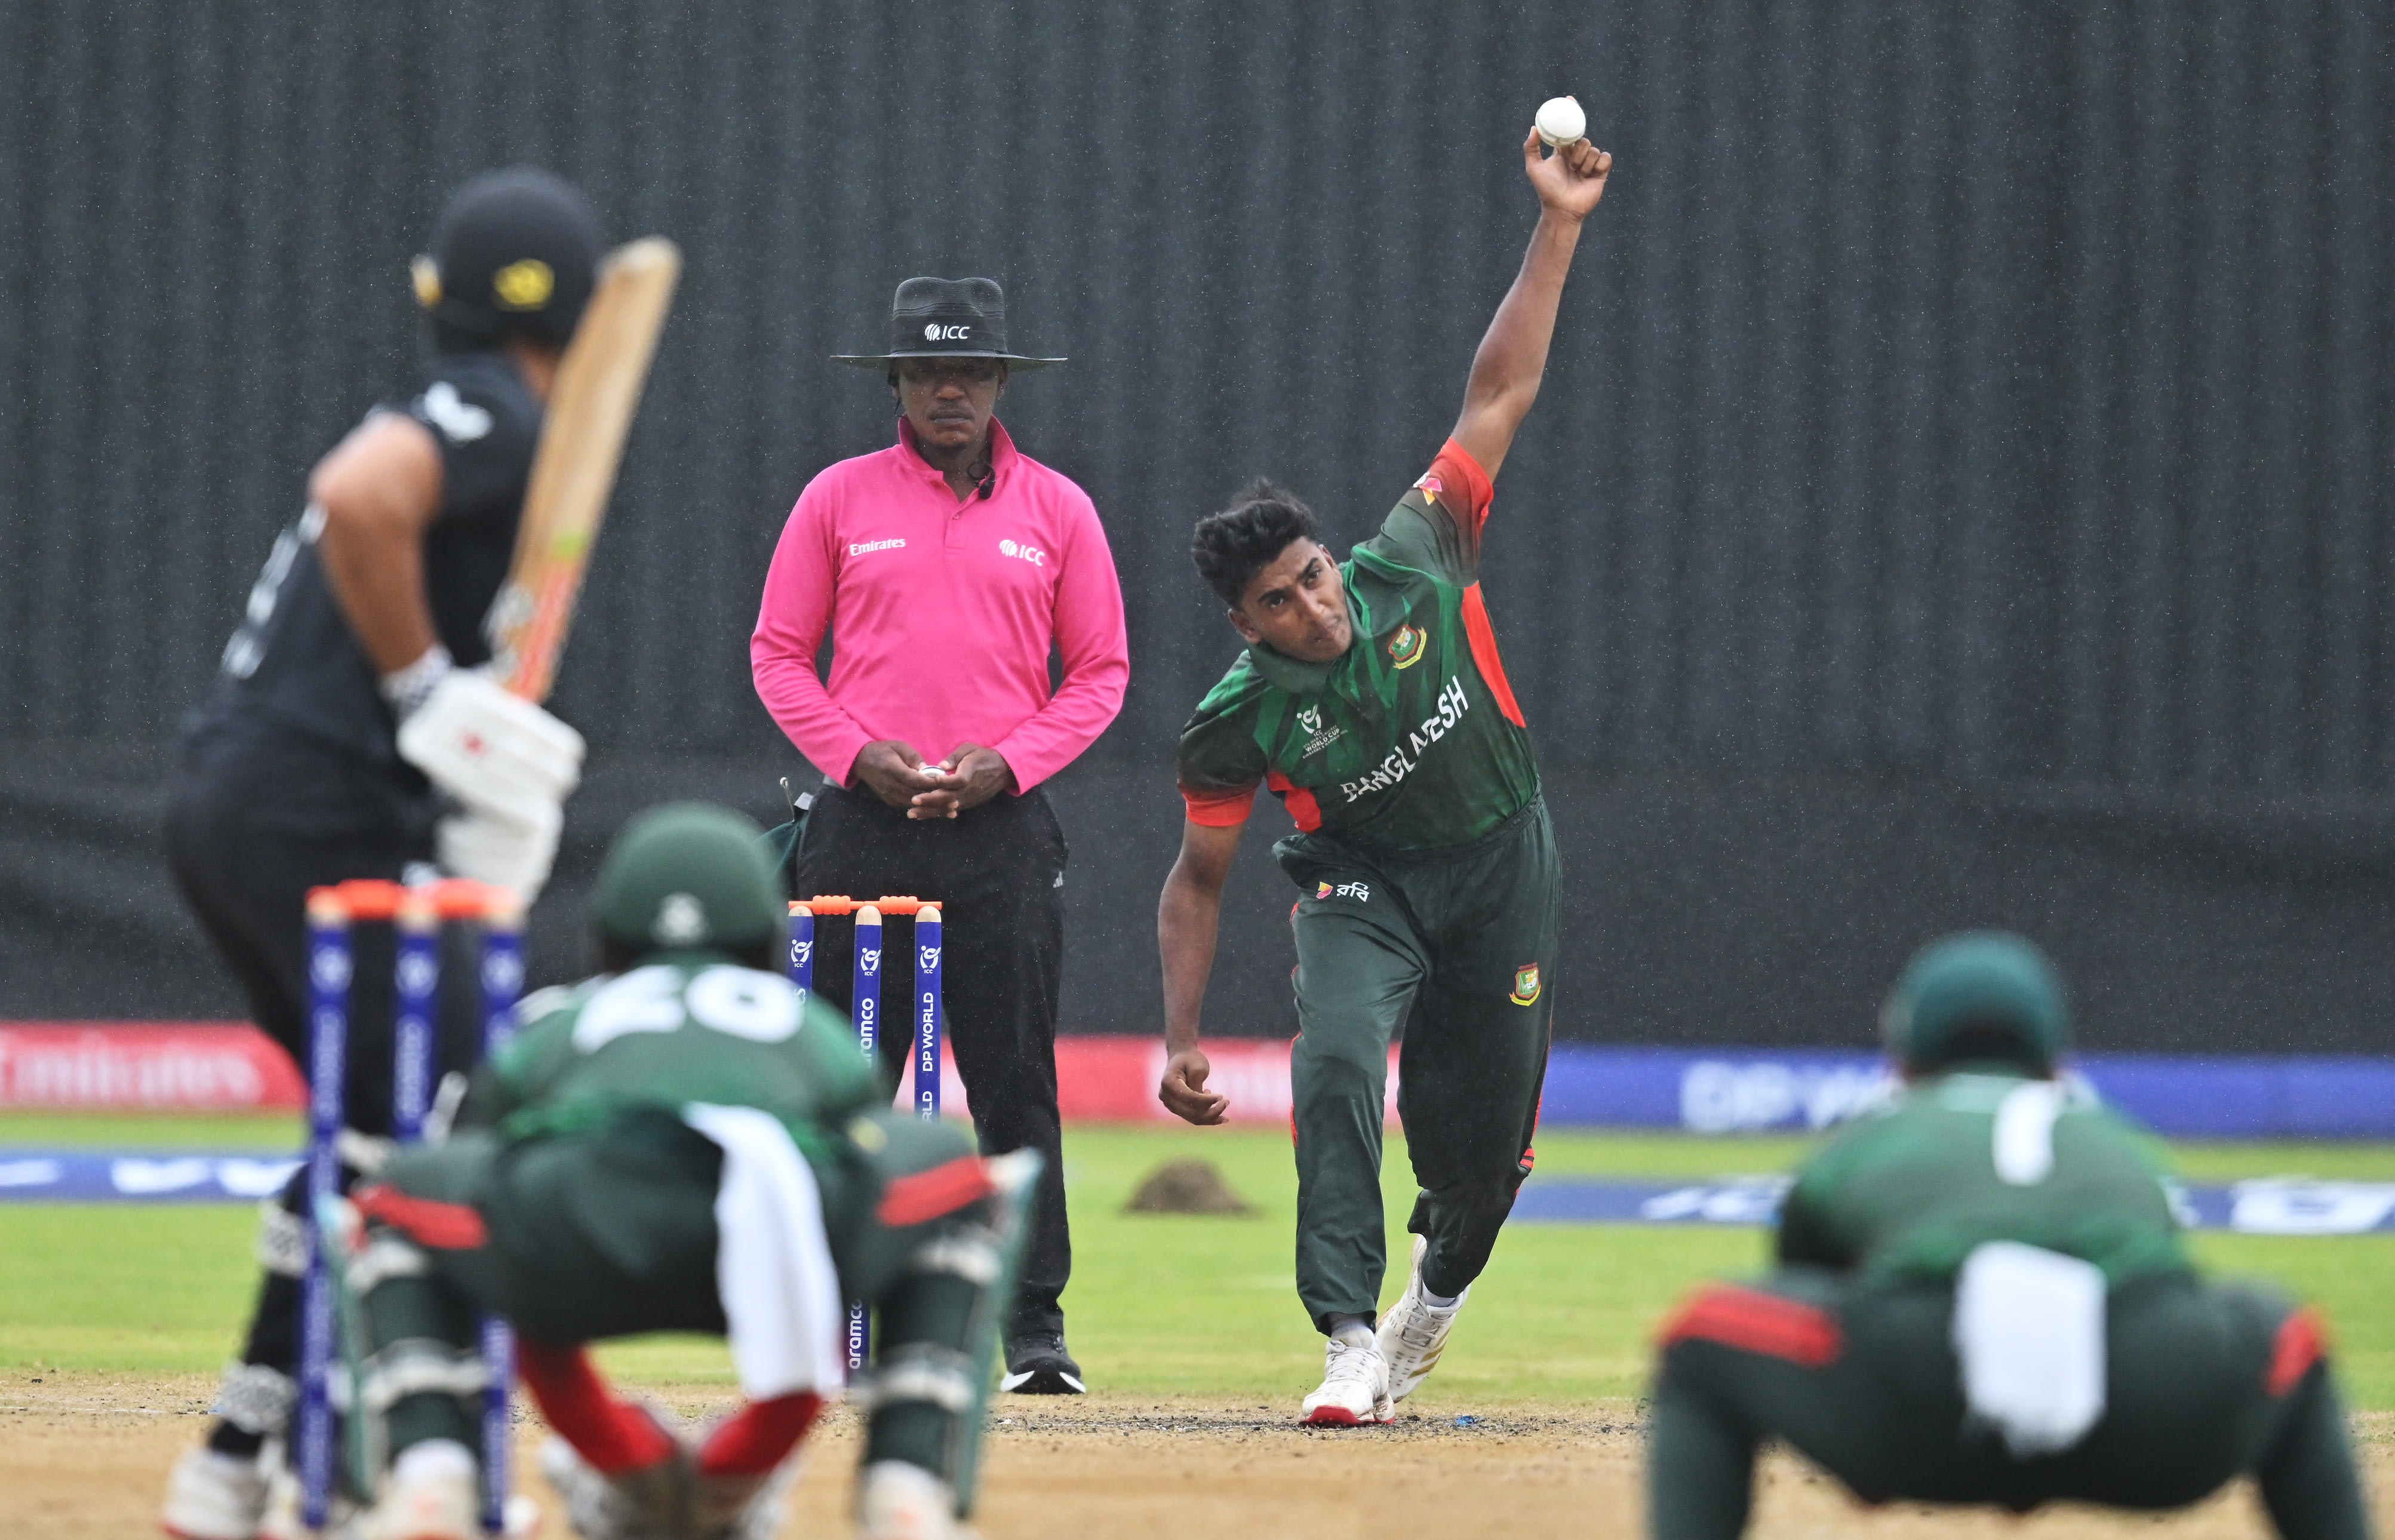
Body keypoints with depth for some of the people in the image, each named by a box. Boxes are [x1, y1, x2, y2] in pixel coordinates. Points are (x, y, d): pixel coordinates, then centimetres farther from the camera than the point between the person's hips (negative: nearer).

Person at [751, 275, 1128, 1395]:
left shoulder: (1056, 510, 8)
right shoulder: (840, 500, 7)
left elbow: (1100, 673, 9)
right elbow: (779, 653, 8)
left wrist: (1008, 762, -6)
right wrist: (856, 754, -8)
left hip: (1004, 828, 0)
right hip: (862, 826, 0)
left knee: (1016, 1083, -3)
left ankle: (1034, 1327, -1)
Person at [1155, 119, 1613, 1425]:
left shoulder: (1416, 570, -17)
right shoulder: (1238, 724, -18)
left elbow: (1497, 398, -16)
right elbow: (1198, 882, -5)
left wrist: (1556, 231, -22)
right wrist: (1181, 1040, -13)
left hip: (1499, 865, 2)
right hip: (1360, 880, -2)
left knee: (1479, 1147, 5)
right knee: (1337, 1064, -30)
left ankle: (1440, 1279, 41)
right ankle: (1351, 1343, -31)